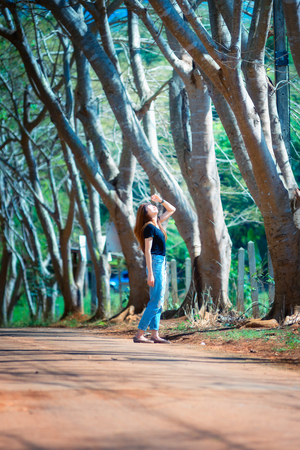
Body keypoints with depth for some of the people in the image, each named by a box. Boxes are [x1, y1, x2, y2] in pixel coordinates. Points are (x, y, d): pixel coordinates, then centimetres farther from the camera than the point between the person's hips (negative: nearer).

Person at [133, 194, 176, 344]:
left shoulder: (157, 223, 12)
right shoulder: (149, 227, -12)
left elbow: (172, 210, 27)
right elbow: (147, 251, -16)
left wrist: (160, 200, 11)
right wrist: (150, 274, -20)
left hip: (161, 264, 10)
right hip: (155, 263, -10)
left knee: (157, 302, 9)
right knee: (155, 302, -10)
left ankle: (155, 335, 10)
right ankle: (139, 335, -10)